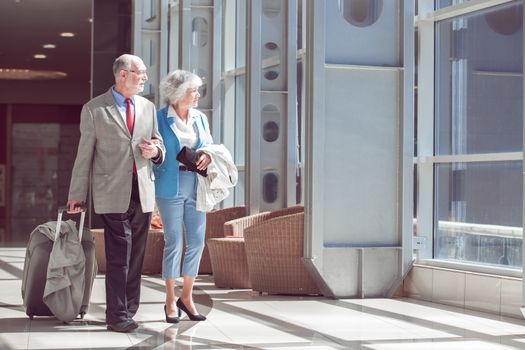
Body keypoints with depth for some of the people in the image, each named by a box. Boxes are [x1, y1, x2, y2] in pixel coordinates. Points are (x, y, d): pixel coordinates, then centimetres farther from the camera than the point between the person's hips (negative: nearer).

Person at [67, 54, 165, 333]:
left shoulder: (148, 108, 14)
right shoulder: (94, 109, 1)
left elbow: (159, 145, 21)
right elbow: (84, 154, 2)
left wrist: (156, 150, -3)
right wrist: (77, 194, 2)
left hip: (143, 193, 5)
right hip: (113, 193, -4)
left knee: (136, 256, 7)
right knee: (118, 257, -5)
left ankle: (129, 310, 16)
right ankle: (117, 315, 2)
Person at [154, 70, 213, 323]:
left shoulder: (201, 118, 11)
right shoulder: (160, 119, -2)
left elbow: (210, 146, 14)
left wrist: (208, 155, -7)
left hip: (196, 188, 5)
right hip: (170, 188, -5)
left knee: (197, 242, 3)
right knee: (173, 243, -2)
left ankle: (187, 297, 16)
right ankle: (171, 301, 9)